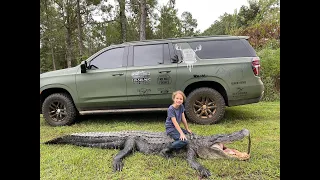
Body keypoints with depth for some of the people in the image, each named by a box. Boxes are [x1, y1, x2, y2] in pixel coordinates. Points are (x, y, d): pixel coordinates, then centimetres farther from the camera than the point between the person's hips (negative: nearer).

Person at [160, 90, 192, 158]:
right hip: (170, 128, -9)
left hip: (177, 127, 9)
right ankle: (166, 150, -18)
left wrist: (187, 129, 8)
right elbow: (175, 122, -25)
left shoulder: (181, 106, 1)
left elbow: (183, 119, 7)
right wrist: (181, 133, -28)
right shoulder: (171, 109, -21)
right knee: (184, 141, -25)